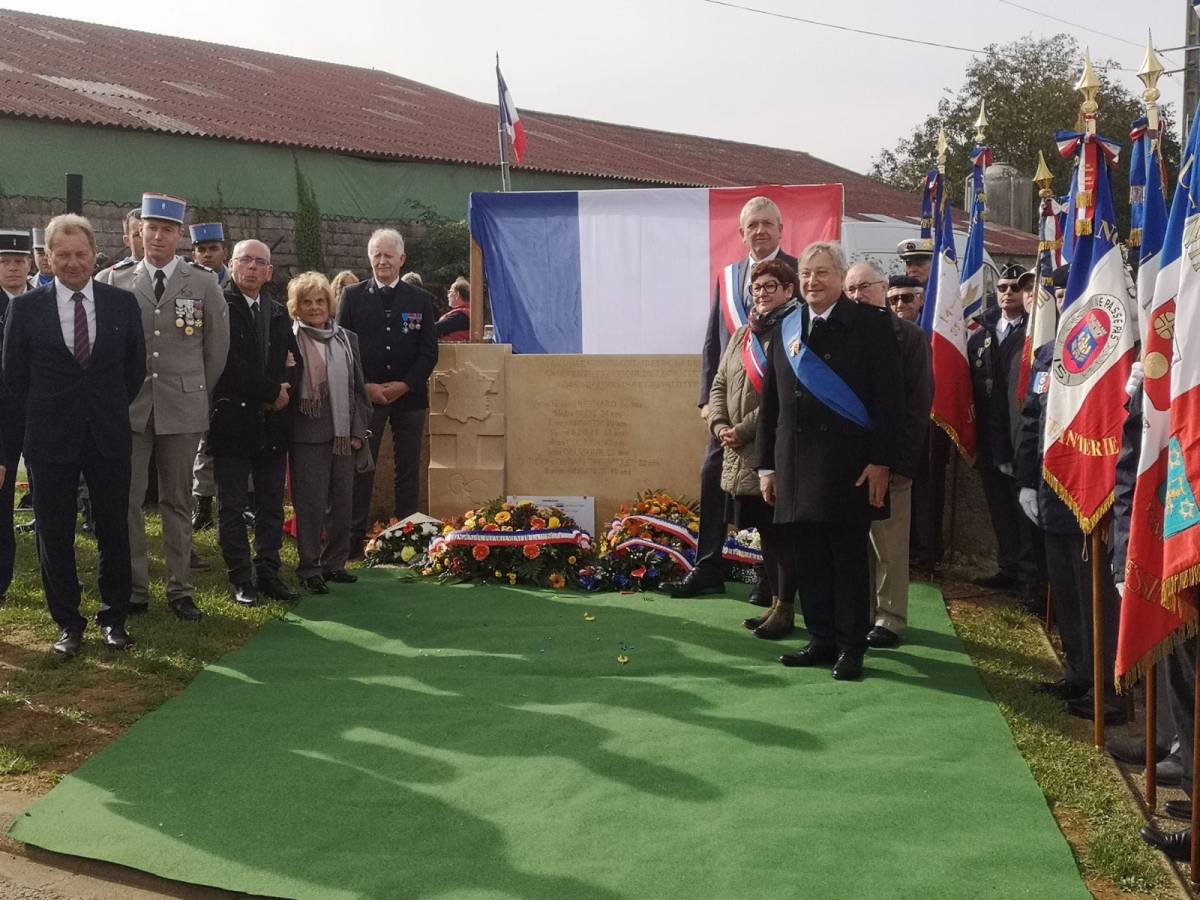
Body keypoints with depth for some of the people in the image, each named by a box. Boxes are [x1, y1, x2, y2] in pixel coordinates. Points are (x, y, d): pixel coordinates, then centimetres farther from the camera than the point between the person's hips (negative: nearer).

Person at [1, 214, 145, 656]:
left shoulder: (123, 303, 1)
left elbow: (135, 367, 10)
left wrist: (113, 410, 9)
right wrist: (42, 419, 5)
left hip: (109, 437, 1)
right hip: (51, 438, -1)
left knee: (114, 532, 8)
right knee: (55, 535, 6)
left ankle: (113, 616, 22)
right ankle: (67, 622, 19)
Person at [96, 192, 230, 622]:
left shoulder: (203, 283, 2)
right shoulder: (112, 280, 2)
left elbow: (217, 347, 8)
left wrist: (199, 394, 9)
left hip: (182, 409, 0)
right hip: (127, 407, 0)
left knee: (177, 502, 7)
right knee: (125, 502, 2)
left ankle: (180, 589, 15)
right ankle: (133, 590, 12)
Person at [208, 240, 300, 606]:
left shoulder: (278, 314, 15)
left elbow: (292, 361, 16)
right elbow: (228, 365, -15)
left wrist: (283, 389, -5)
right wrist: (272, 391, -10)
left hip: (272, 422, 5)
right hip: (232, 420, -5)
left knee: (271, 505, 8)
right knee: (232, 506, 2)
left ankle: (269, 573, 17)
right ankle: (241, 579, 9)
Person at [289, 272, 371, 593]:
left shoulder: (347, 339, 11)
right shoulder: (291, 340, -3)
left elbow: (359, 388, 11)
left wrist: (358, 431, 6)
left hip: (344, 434, 5)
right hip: (309, 436, -5)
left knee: (342, 502, 9)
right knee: (311, 504, -1)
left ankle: (335, 563, 21)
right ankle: (310, 569, 8)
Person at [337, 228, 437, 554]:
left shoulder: (420, 300, 7)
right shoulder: (352, 296, 4)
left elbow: (429, 351, 4)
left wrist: (404, 385, -9)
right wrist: (366, 386, -9)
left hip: (409, 394, 1)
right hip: (365, 394, -1)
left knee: (408, 467, 5)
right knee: (360, 467, 0)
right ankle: (354, 538, 5)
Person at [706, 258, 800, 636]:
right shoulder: (742, 334, 17)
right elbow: (720, 384, 17)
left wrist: (743, 430, -16)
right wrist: (719, 425, 0)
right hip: (740, 455, 8)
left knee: (778, 531, -1)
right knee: (764, 531, 14)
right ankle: (776, 601, 24)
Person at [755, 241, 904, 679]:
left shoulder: (869, 324, -1)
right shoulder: (787, 329, 13)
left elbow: (889, 397, -6)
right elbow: (771, 401, 15)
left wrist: (881, 461, -11)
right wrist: (767, 464, 11)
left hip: (848, 463, -5)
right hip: (796, 462, 5)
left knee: (849, 556, 1)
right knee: (807, 557, 7)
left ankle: (851, 647, 10)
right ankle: (822, 640, 19)